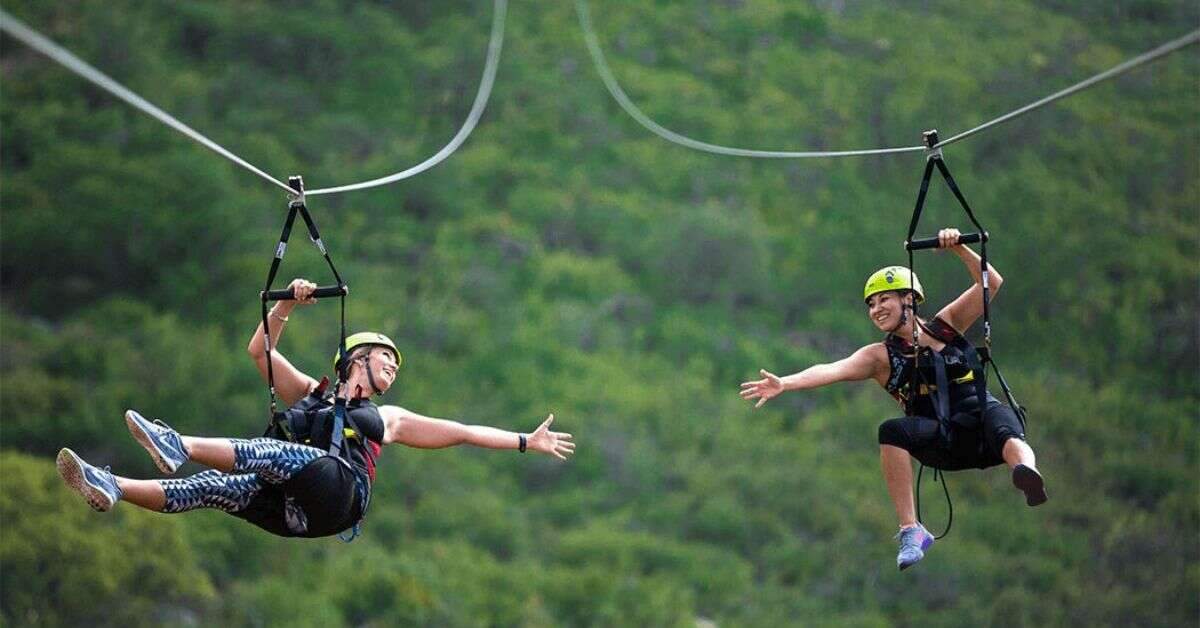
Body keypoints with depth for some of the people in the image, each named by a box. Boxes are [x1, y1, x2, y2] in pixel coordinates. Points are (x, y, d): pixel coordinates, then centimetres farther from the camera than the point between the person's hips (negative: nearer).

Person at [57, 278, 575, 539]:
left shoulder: (388, 419, 30)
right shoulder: (310, 394, 32)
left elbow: (462, 432, 28)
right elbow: (260, 350, 26)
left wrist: (525, 441, 24)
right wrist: (287, 306, 13)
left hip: (337, 498, -3)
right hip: (293, 512, 3)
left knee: (279, 452, -31)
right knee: (211, 488, -21)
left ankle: (180, 447, -45)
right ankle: (112, 490, -37)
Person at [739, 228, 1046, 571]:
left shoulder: (946, 326, 12)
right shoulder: (880, 357, 10)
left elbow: (991, 283, 7)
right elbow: (832, 370, -6)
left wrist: (958, 249, -9)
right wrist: (784, 383, -23)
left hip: (982, 418, -1)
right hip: (945, 444, 1)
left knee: (1002, 424, -36)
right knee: (892, 432, -29)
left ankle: (1026, 470, -71)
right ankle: (910, 531, -28)